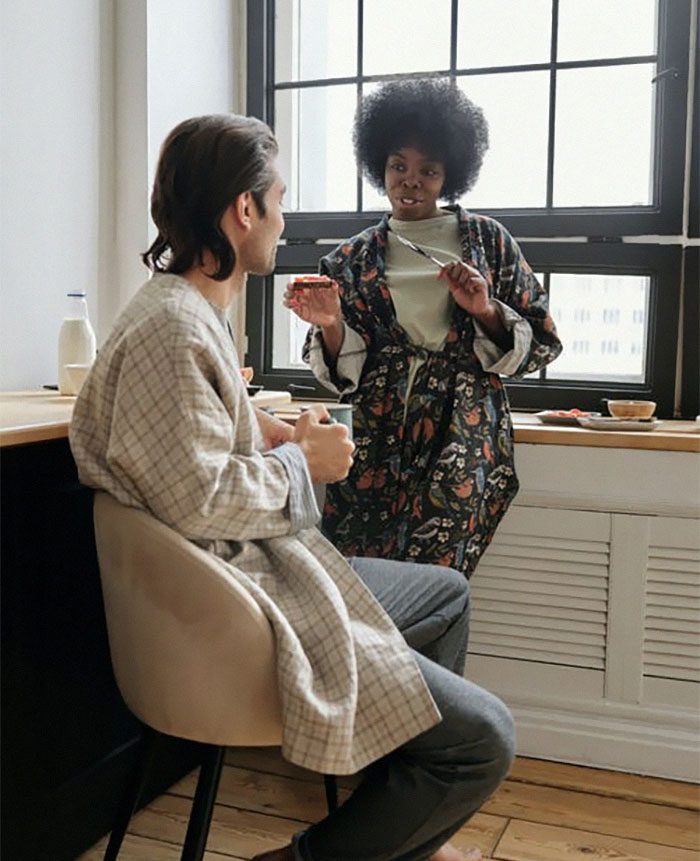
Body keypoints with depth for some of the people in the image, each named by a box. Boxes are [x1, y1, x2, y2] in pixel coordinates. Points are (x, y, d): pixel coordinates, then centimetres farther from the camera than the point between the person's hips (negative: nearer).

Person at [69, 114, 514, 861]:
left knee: (448, 593, 24)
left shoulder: (189, 309, 12)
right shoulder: (171, 330, -22)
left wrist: (273, 436, 7)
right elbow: (197, 500, -27)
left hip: (259, 569, 11)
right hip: (234, 615, -11)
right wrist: (302, 461, -11)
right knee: (483, 740, -13)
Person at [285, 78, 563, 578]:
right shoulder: (353, 260, 11)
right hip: (378, 442, 2)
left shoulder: (487, 240, 9)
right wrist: (331, 327, -12)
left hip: (464, 440, -1)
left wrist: (485, 312, -9)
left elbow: (540, 343, 8)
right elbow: (346, 376, 8)